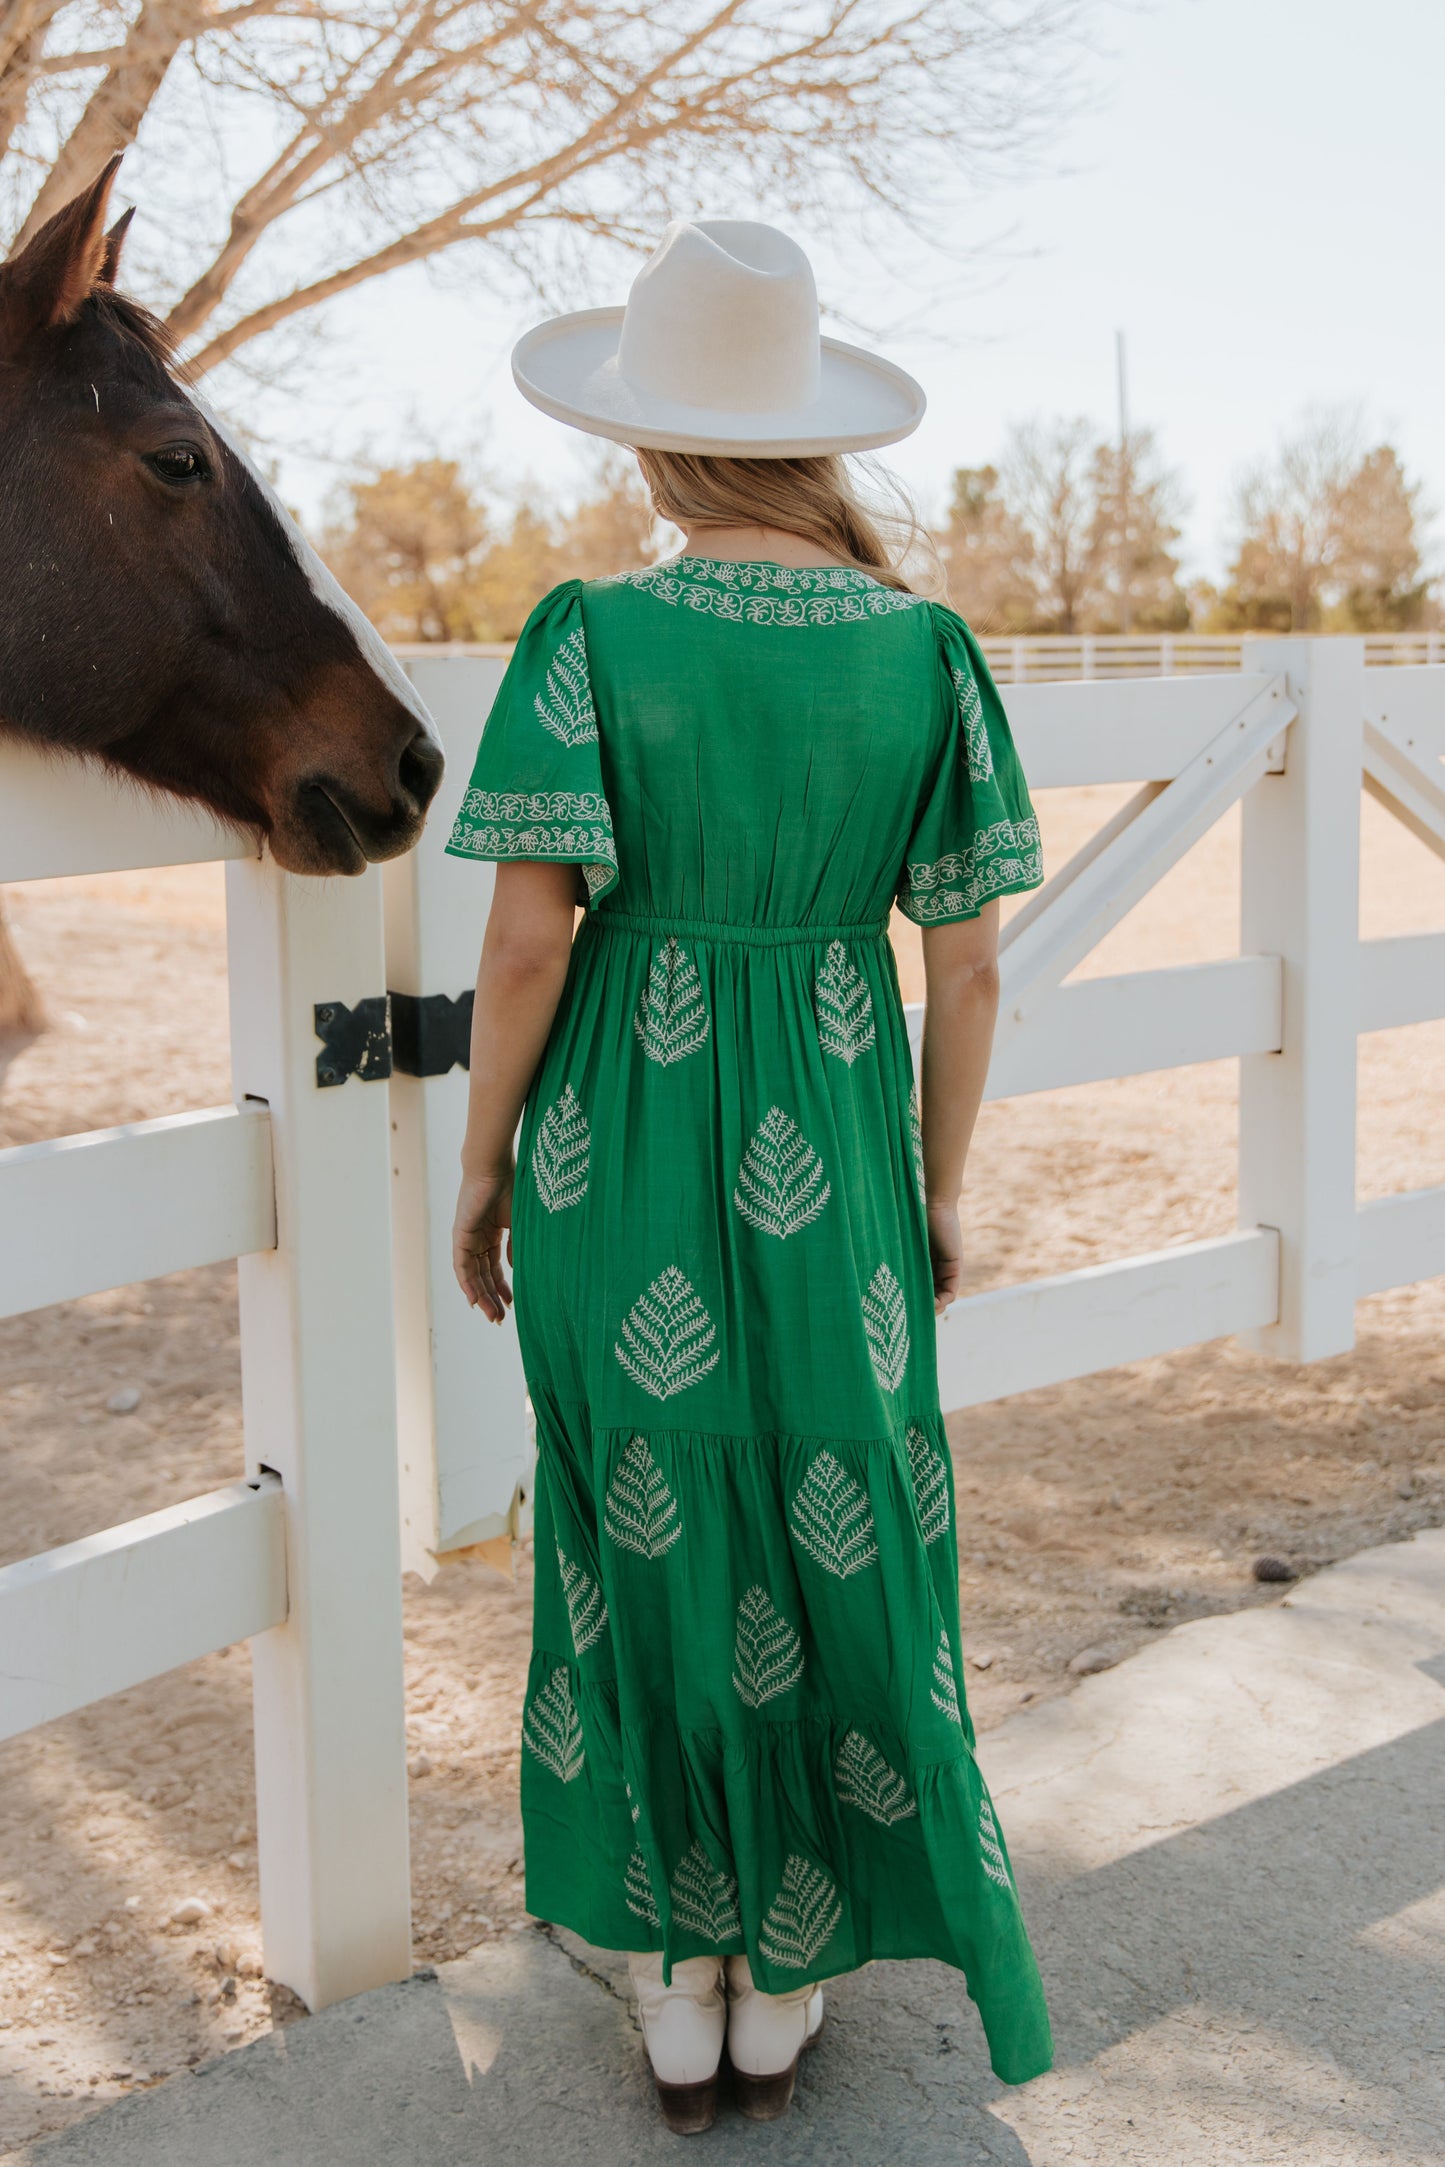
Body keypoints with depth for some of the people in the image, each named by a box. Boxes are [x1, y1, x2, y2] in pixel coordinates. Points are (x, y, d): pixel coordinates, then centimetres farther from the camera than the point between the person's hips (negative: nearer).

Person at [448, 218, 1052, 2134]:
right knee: (830, 1558, 17)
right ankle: (785, 1989, 31)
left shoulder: (593, 639, -11)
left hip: (618, 1161, -1)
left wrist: (482, 1169, 0)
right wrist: (942, 1187, 10)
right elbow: (969, 966, -3)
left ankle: (680, 1987, 28)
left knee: (649, 1545, 15)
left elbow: (526, 940, -14)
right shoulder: (926, 650, -5)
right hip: (829, 1175, 1)